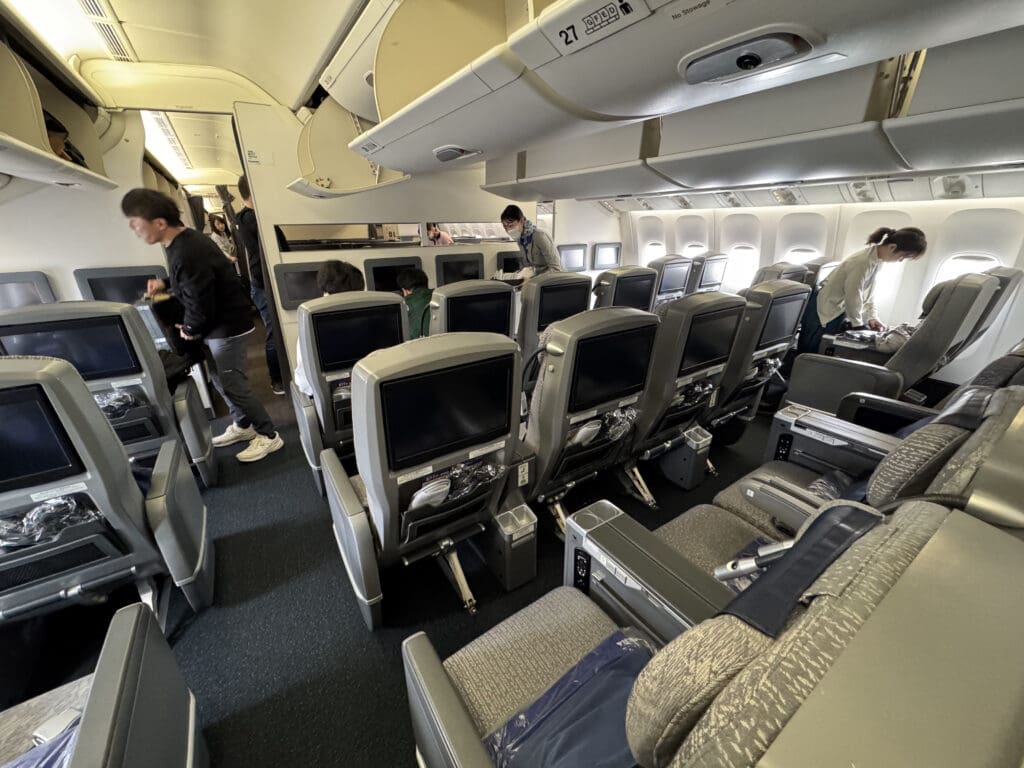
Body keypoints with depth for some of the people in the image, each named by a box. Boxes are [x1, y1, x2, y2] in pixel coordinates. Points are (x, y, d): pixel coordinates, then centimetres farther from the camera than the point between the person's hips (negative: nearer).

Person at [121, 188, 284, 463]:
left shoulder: (186, 254, -26)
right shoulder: (185, 239, 7)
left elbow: (200, 305, -22)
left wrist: (189, 330, -5)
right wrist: (165, 284, 12)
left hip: (225, 325, -10)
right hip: (217, 324, 10)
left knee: (232, 384, -5)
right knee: (220, 379, 18)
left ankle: (269, 435, 5)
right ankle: (243, 425, 32)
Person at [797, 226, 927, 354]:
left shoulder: (877, 259, 3)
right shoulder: (863, 262, -25)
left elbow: (868, 291, 13)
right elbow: (853, 296, -20)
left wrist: (871, 316, 4)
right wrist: (858, 324, -9)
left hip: (838, 309, 9)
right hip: (826, 309, -9)